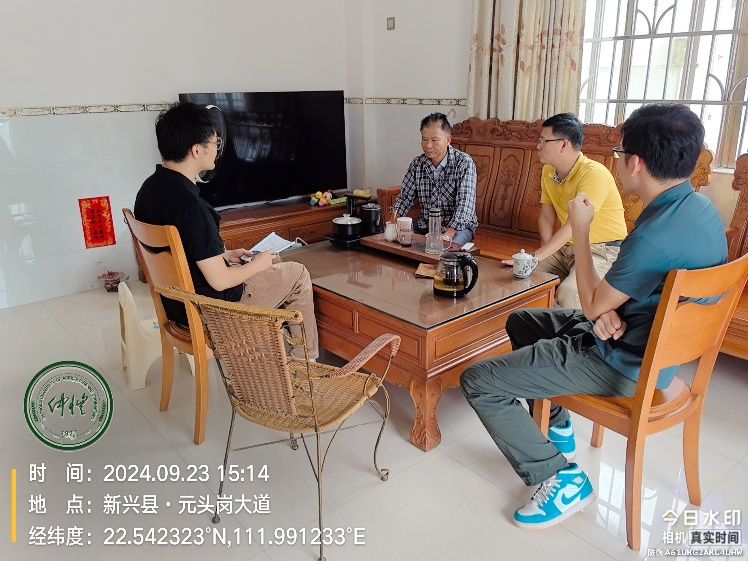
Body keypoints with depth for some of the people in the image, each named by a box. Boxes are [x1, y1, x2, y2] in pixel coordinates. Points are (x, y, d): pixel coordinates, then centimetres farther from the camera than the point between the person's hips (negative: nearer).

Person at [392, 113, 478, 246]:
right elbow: (405, 197, 6)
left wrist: (449, 233, -35)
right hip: (425, 226, 4)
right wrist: (394, 219, -16)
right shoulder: (417, 164, 4)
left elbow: (465, 204, -21)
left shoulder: (464, 163, -12)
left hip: (459, 227, -4)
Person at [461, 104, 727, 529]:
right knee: (522, 321, 24)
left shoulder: (656, 235, -31)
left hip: (628, 366, -10)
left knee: (478, 382, -10)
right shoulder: (700, 208, -1)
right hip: (661, 346, 10)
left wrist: (580, 230, -10)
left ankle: (561, 478, 1)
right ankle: (557, 427, 32)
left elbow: (592, 306, -17)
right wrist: (612, 312, -11)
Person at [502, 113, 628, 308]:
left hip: (601, 250, -7)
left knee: (568, 292, -32)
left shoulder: (594, 174, -21)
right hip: (565, 247, 8)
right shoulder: (548, 172, 5)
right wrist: (545, 253, -8)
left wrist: (535, 257, -32)